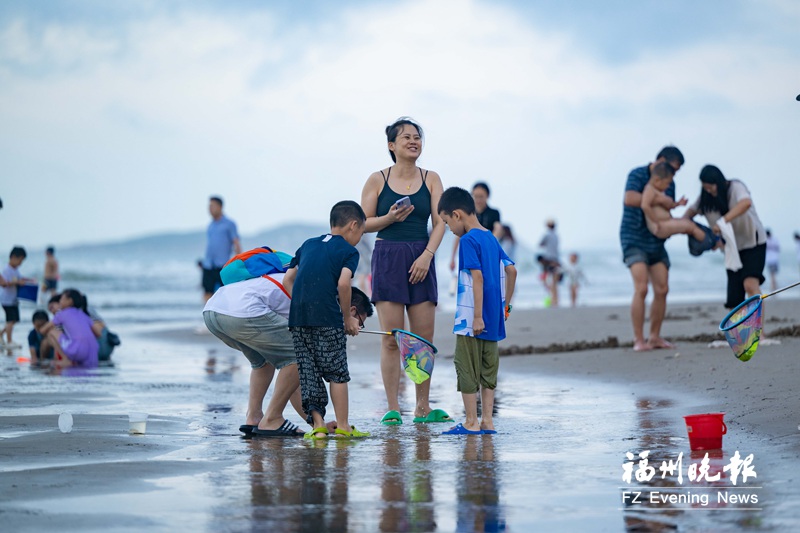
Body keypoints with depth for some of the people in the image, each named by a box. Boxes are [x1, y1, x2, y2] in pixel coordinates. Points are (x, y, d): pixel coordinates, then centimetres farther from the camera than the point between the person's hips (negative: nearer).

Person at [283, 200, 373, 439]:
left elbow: (288, 280, 14)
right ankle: (342, 426, 9)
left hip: (297, 318, 5)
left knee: (308, 373, 9)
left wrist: (302, 308, 15)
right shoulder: (349, 251, 5)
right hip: (327, 318, -5)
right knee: (337, 372, 6)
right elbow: (343, 283, -12)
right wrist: (348, 316, -1)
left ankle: (317, 423, 5)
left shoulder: (308, 245, 22)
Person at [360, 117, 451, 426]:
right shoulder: (378, 180, 3)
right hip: (387, 258, -2)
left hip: (421, 260, 2)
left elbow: (439, 222, 2)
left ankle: (423, 408, 10)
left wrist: (427, 255, -11)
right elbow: (363, 223, 4)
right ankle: (392, 409, -2)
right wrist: (389, 218, -14)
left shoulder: (430, 179, 8)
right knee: (391, 338, -5)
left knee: (424, 337, 2)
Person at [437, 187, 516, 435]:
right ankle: (487, 421, 11)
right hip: (493, 319, 8)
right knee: (488, 369, 11)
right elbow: (511, 270, 14)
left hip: (471, 320, -8)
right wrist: (505, 305, 18)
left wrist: (477, 316, -21)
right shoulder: (491, 238, 12)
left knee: (466, 368, 0)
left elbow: (477, 277, -20)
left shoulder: (468, 240, -13)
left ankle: (471, 422, 2)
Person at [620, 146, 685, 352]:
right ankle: (638, 340, -15)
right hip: (634, 240, -7)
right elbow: (630, 199, -29)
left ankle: (655, 337, 12)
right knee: (641, 289, -17)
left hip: (656, 242, 7)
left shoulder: (669, 184, 9)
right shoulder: (637, 175, -11)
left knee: (662, 290, 2)